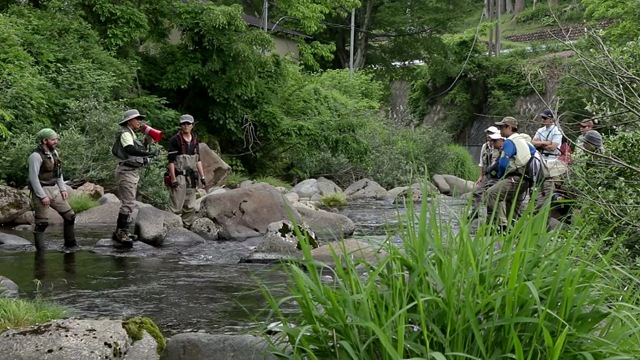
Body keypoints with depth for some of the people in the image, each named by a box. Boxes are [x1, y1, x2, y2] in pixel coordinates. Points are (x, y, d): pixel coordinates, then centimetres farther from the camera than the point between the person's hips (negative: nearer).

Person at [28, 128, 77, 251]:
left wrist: (63, 189, 9)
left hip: (55, 190, 8)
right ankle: (40, 251, 3)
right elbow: (33, 177, -19)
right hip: (41, 191, -8)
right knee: (41, 223, -4)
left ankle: (70, 245, 21)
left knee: (69, 215, 9)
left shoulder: (54, 152, 9)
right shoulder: (36, 156, -16)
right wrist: (42, 196, -20)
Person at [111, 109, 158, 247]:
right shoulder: (125, 134, -14)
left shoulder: (131, 134, 19)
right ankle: (119, 232, -13)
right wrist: (148, 153, -35)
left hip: (133, 172, 11)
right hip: (126, 172, -11)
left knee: (129, 203, 15)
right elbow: (130, 150, -32)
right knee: (128, 203, -14)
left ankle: (123, 231, 21)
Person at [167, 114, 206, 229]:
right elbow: (171, 161, -12)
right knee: (176, 207, -8)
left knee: (190, 208, 9)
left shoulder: (195, 140, 12)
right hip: (179, 177, -7)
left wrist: (202, 176, 12)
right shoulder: (175, 140, -8)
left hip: (191, 176, 7)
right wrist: (173, 179, -18)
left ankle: (187, 228, 17)